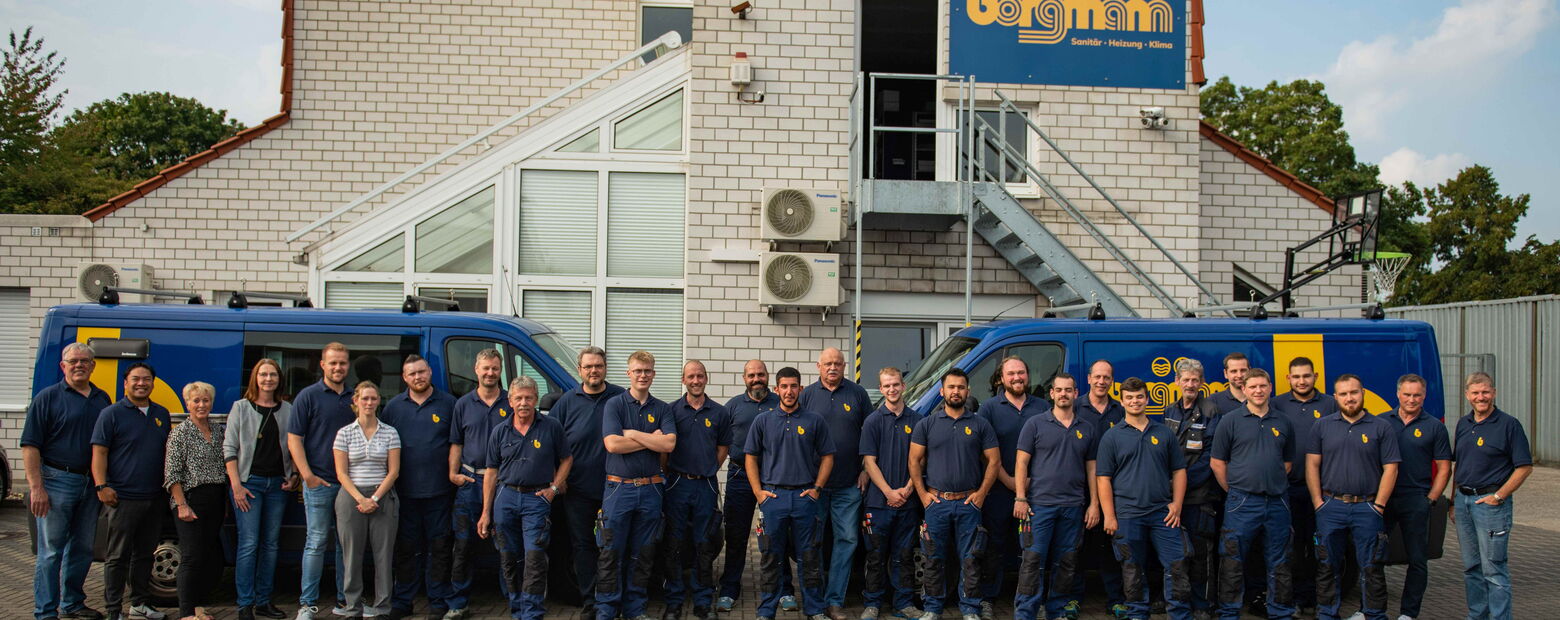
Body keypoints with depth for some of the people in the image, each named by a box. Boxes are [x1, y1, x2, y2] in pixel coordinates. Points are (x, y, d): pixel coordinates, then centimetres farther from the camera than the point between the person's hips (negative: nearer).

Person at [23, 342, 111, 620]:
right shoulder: (48, 397, -3)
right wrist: (36, 488, -15)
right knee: (51, 551, -2)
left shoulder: (102, 399, 12)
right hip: (57, 480, -5)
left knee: (82, 548, 13)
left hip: (91, 483, 5)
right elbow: (30, 446, -7)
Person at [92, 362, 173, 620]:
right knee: (118, 556, -2)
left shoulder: (162, 414, 14)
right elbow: (99, 452, -7)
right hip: (122, 498, -6)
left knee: (145, 554, 14)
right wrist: (102, 486, -16)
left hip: (155, 499, 6)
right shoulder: (112, 414, -3)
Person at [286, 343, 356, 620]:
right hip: (320, 482, -4)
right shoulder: (308, 396, -2)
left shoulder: (355, 397, 11)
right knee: (316, 542, -2)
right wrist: (307, 475, -13)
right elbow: (294, 440, -4)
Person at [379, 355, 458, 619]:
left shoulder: (448, 403, 3)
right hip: (405, 490, 2)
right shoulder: (394, 406, 9)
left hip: (439, 489, -2)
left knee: (438, 547, 4)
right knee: (406, 548, 7)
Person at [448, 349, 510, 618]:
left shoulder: (512, 402, 4)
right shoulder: (463, 404, 9)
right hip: (470, 482, 2)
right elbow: (456, 444, 11)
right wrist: (453, 473, -1)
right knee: (464, 544, 4)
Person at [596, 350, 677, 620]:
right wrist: (651, 440, -9)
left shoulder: (662, 409, 7)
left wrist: (632, 434, -11)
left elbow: (669, 444, -8)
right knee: (611, 553, 1)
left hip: (650, 489, 3)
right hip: (619, 487, -3)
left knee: (643, 555, 9)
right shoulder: (614, 404, 0)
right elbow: (612, 444, -14)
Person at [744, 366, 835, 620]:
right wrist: (758, 491, -2)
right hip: (772, 496, 0)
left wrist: (817, 488, -1)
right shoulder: (763, 421, 6)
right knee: (770, 556, 5)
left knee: (809, 557, 5)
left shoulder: (815, 421, 5)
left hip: (805, 496, 0)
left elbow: (827, 456, 8)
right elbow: (751, 457, 7)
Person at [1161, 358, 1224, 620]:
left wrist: (1185, 480, -15)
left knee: (1201, 551, -2)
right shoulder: (1170, 412, 12)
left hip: (1201, 493, -5)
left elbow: (1211, 453, -11)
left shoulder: (1211, 411, -6)